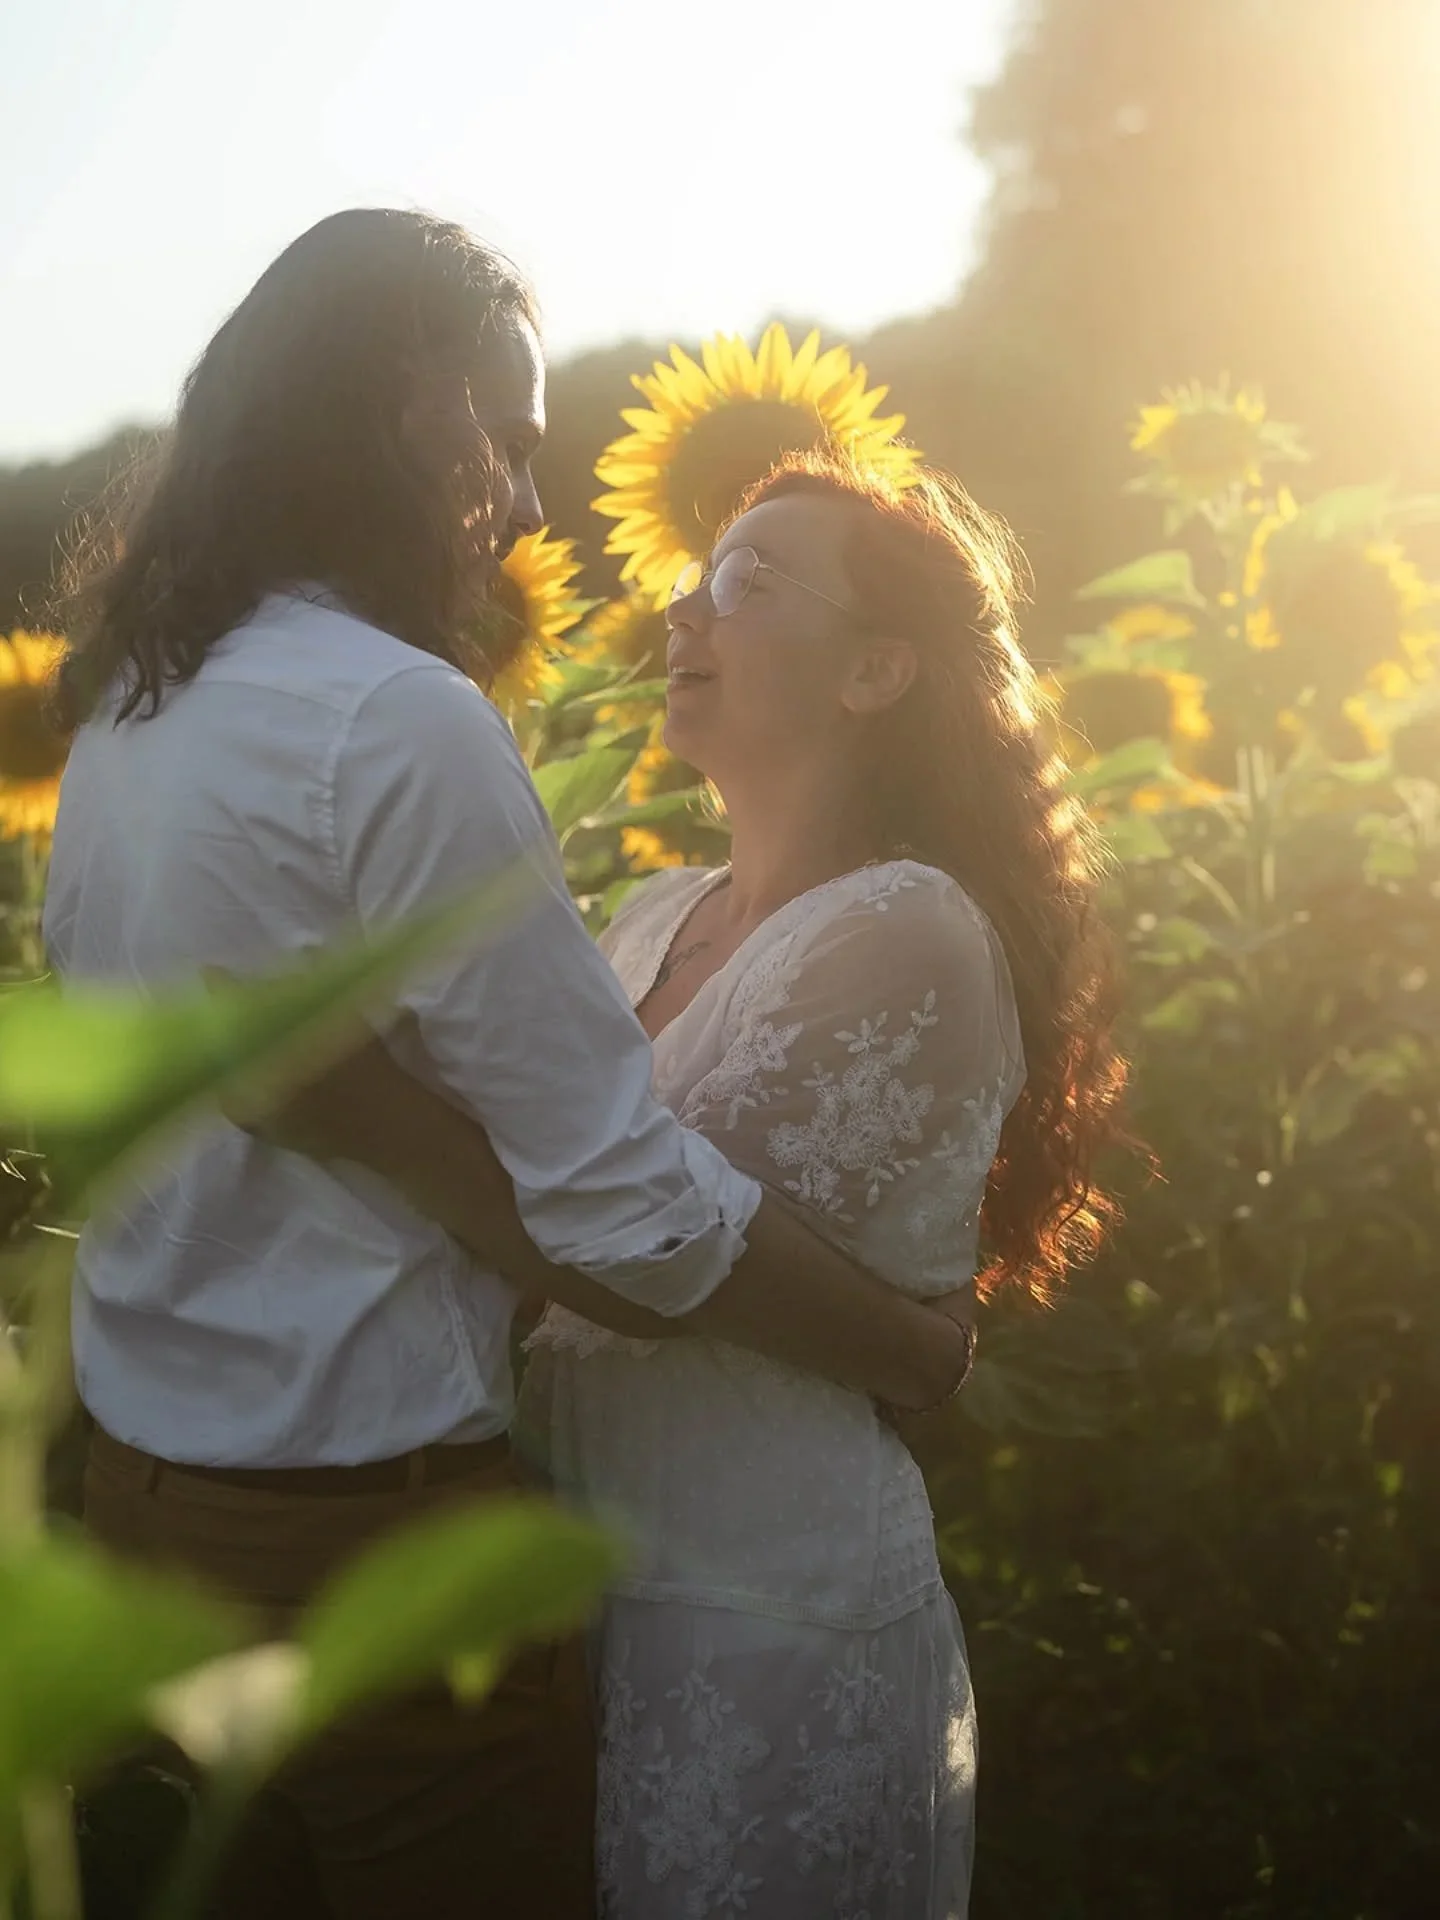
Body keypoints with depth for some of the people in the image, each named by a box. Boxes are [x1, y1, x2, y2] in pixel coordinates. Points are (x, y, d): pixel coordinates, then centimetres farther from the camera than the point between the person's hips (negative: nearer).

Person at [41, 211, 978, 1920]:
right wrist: (927, 1356, -8)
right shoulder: (400, 721, -20)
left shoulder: (121, 714, 6)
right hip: (364, 1523, -8)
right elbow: (636, 1211, -21)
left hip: (147, 1478, 8)